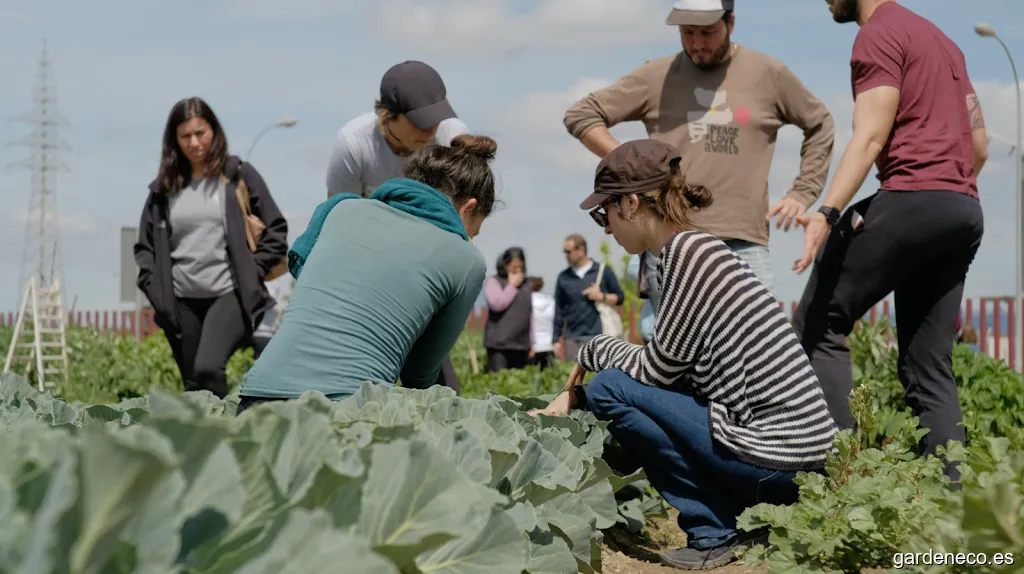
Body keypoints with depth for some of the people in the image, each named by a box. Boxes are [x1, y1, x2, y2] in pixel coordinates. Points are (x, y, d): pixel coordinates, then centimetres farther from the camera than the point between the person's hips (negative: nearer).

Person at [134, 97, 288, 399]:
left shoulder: (239, 175, 1)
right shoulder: (164, 186, 9)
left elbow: (276, 229, 4)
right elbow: (145, 245, 17)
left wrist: (253, 273, -4)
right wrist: (154, 288, 5)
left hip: (230, 295, -4)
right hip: (181, 302, 4)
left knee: (208, 368, -25)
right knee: (193, 386, 9)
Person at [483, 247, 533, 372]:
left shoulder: (526, 285, 17)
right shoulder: (494, 282, 2)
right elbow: (497, 304, -13)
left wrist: (531, 341, 20)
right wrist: (512, 285, -4)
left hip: (521, 344, 5)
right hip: (499, 344, -5)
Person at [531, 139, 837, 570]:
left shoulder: (688, 252, -15)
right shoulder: (694, 250, 14)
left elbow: (652, 369, -13)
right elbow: (664, 369, 17)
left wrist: (593, 351, 5)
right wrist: (573, 400, 15)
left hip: (775, 455, -10)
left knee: (610, 389, -8)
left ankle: (715, 531, -3)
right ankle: (750, 520, 13)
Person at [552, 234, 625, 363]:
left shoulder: (603, 271, 7)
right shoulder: (563, 277, 12)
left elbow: (619, 297, 11)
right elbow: (558, 310, 13)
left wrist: (602, 297, -7)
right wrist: (557, 339, 9)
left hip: (597, 336, -2)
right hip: (572, 340, 2)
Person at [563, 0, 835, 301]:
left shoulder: (768, 73, 10)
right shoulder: (656, 76, 8)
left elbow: (820, 125, 23)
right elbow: (580, 115, 11)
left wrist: (802, 193, 13)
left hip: (745, 245, 0)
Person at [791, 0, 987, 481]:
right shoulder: (941, 40, 27)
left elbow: (870, 137, -14)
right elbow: (979, 144, 25)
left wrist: (827, 213, -24)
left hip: (912, 200, -9)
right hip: (966, 211, 9)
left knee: (818, 324, -5)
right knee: (929, 369, 7)